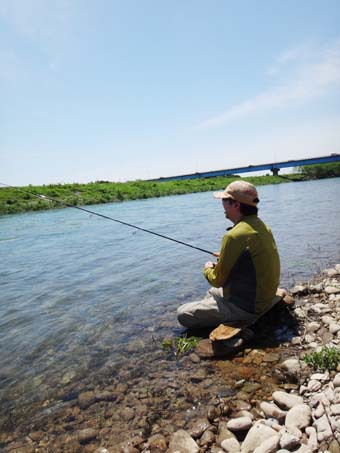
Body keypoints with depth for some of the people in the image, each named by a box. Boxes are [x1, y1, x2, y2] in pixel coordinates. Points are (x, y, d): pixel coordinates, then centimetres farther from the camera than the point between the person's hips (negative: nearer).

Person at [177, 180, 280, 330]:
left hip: (245, 306, -9)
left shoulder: (235, 236, -26)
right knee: (211, 293, 31)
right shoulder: (262, 226, 1)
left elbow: (218, 280, -16)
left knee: (183, 314, -1)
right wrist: (225, 257, 15)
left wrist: (208, 269, 5)